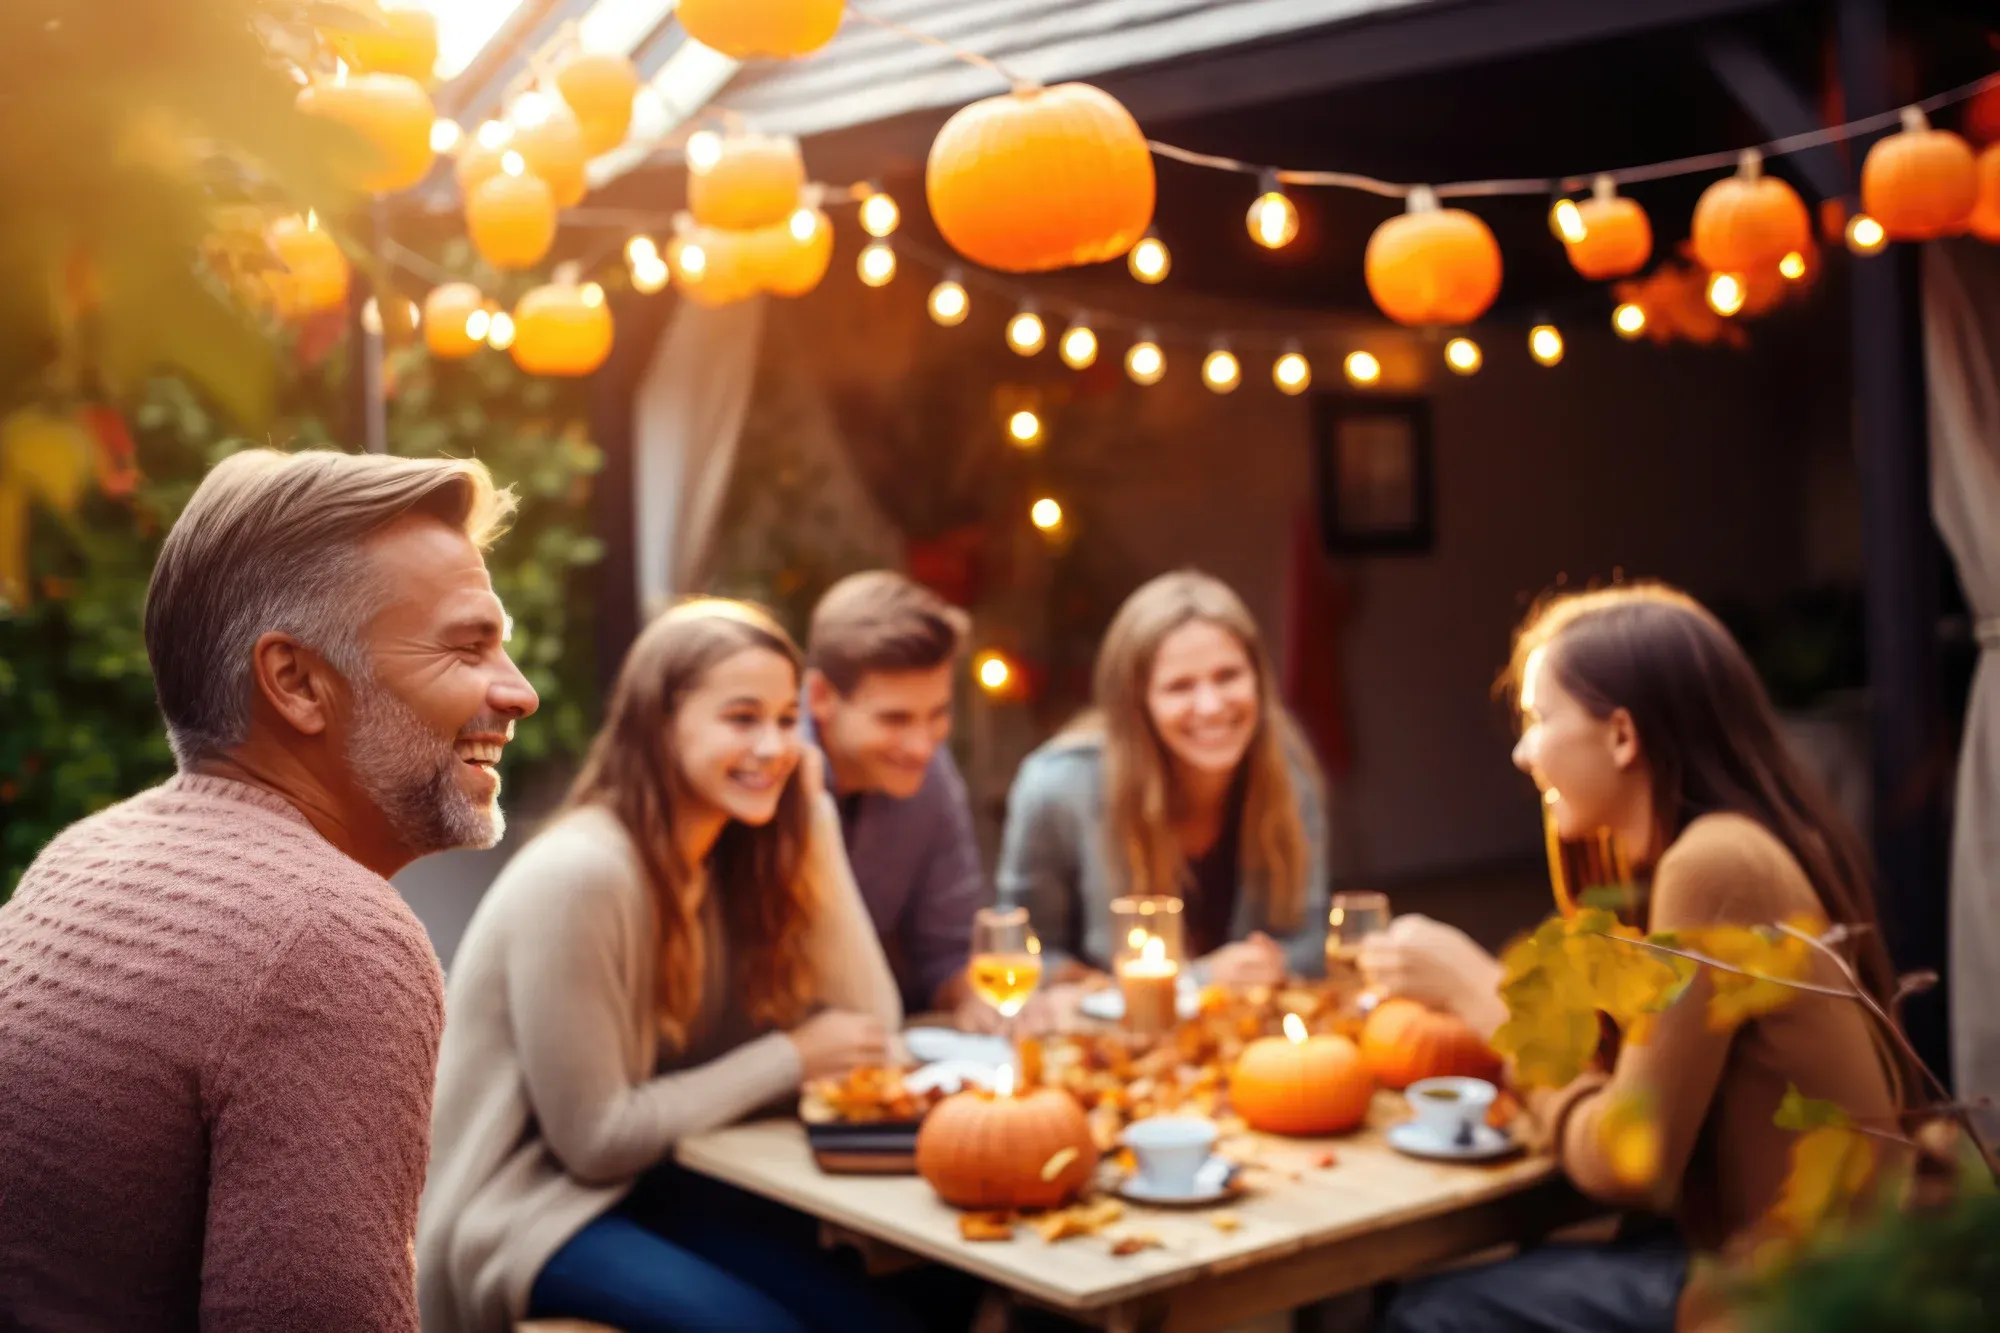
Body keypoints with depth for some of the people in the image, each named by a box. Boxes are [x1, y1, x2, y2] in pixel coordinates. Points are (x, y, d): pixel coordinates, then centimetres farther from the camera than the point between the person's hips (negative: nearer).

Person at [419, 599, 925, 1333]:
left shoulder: (736, 854, 1)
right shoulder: (578, 875, -23)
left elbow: (868, 1025, -4)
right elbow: (597, 1140, -19)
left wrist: (812, 820, -8)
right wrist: (790, 1059, -14)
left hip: (648, 1179, 6)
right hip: (524, 1210, -6)